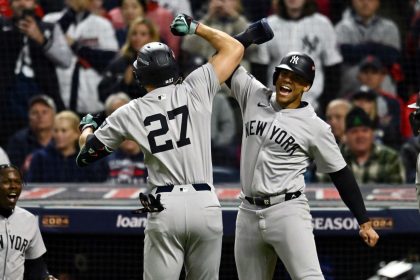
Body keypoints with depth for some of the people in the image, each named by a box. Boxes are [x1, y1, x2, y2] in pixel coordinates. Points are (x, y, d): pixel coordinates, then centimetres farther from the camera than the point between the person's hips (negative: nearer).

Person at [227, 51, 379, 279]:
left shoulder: (315, 127, -2)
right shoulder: (254, 96, 8)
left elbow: (341, 175, 2)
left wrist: (364, 222, 0)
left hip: (288, 213, -5)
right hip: (248, 213, 5)